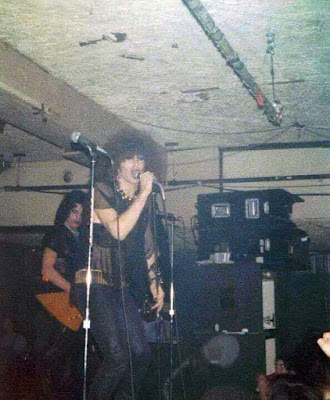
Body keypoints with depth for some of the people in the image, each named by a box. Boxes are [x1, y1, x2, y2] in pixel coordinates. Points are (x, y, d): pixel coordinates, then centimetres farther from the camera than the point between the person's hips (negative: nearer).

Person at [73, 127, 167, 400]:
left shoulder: (144, 200, 12)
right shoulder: (102, 192, -6)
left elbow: (147, 244, 21)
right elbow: (118, 230, -22)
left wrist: (155, 281, 15)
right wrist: (144, 193, -18)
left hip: (124, 287, 7)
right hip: (95, 283, -7)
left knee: (141, 353, 3)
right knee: (118, 356, -14)